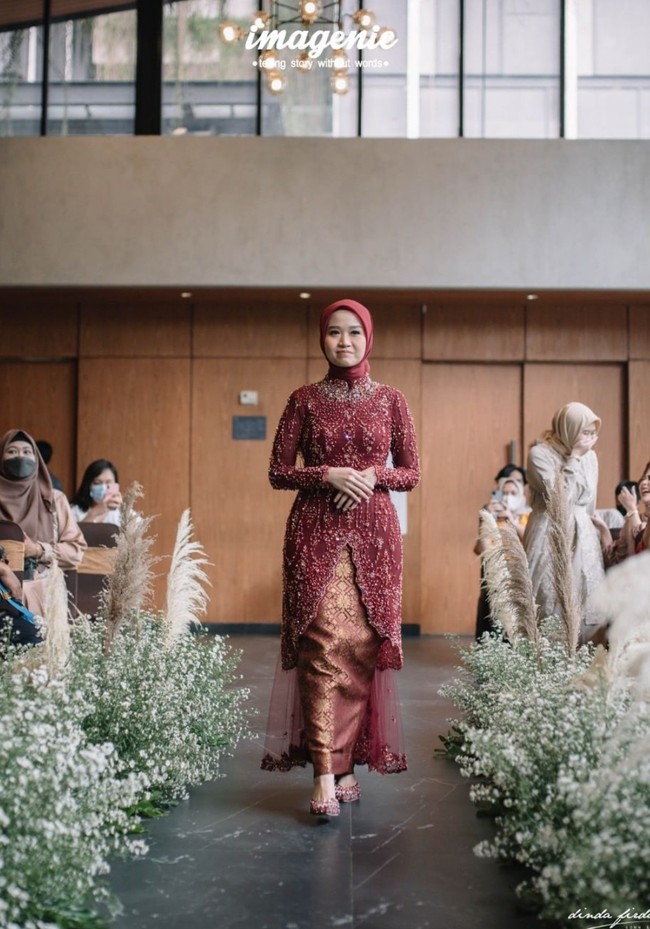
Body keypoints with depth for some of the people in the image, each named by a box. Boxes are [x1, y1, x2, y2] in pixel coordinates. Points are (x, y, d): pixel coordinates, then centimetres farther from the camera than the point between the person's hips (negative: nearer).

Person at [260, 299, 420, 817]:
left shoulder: (390, 400, 9)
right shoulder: (305, 400, 7)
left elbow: (412, 473, 10)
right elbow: (278, 472, 5)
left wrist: (375, 475, -9)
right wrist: (329, 475, -10)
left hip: (373, 532, 1)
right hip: (316, 534, -1)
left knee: (363, 649, 0)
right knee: (321, 646, -11)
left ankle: (349, 762, 12)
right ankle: (325, 774, -10)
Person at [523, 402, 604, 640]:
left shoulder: (589, 456, 7)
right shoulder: (540, 454, -8)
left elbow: (587, 498, 3)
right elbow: (558, 496, -17)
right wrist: (574, 458, -14)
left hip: (580, 535, 5)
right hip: (549, 534, -5)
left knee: (580, 604, 2)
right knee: (547, 605, -6)